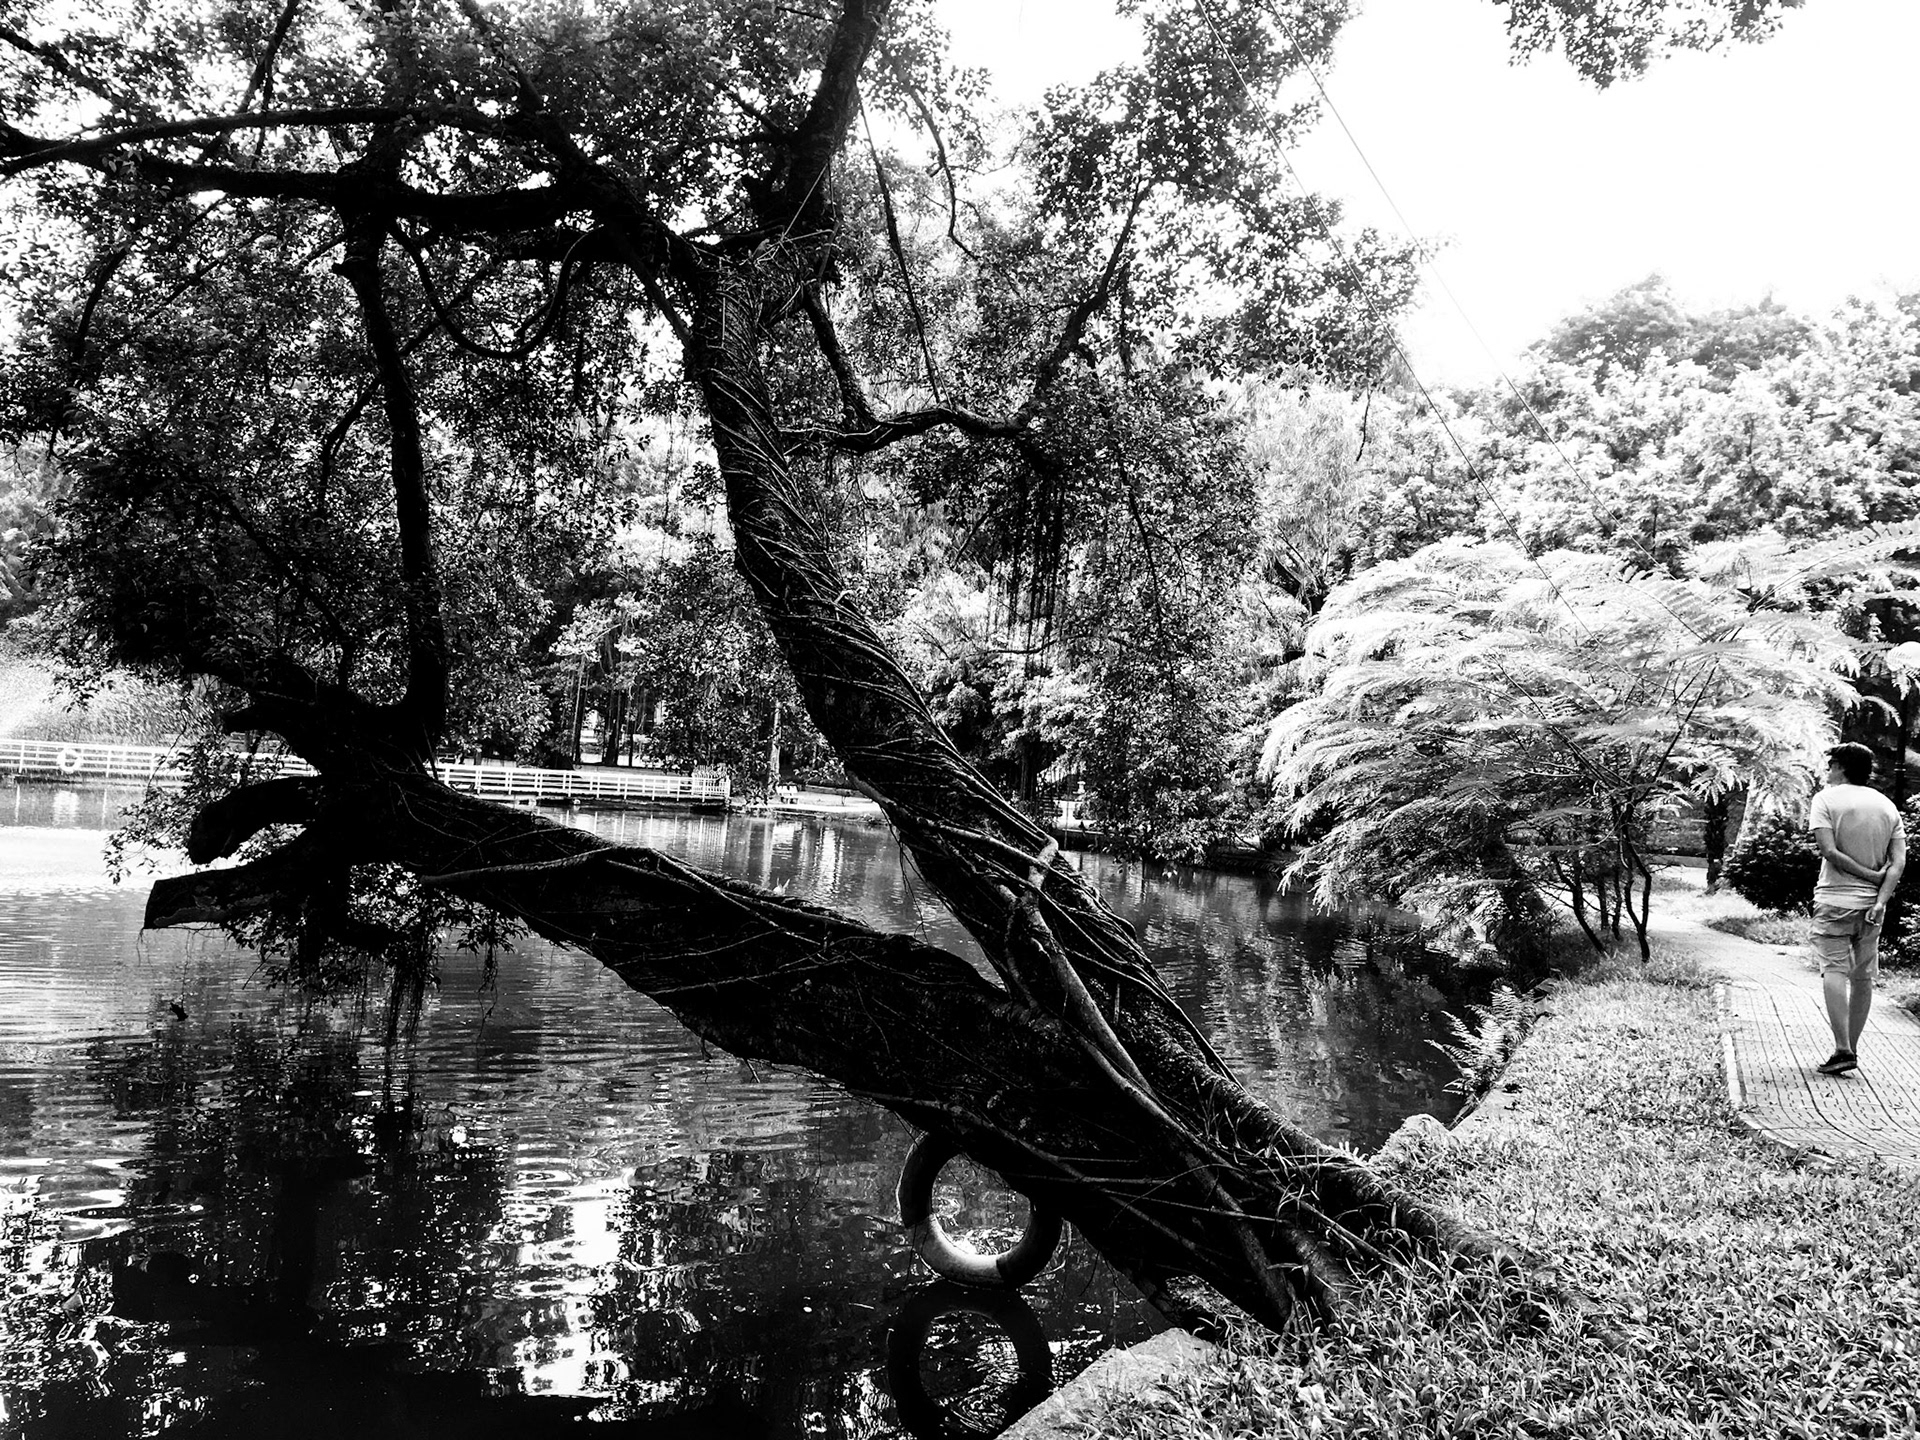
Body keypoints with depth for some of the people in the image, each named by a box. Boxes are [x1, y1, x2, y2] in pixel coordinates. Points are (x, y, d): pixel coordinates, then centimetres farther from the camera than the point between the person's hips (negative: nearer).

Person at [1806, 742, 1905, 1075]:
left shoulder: (1826, 798, -5)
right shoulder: (1888, 806, 10)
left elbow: (1829, 851, -15)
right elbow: (1899, 863, 1)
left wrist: (1870, 875, -7)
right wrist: (1881, 900, -6)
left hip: (1836, 899, -5)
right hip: (1871, 902, 5)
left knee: (1834, 970, -6)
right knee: (1863, 976, 11)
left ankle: (1843, 1050, -14)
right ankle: (1852, 1049, 19)